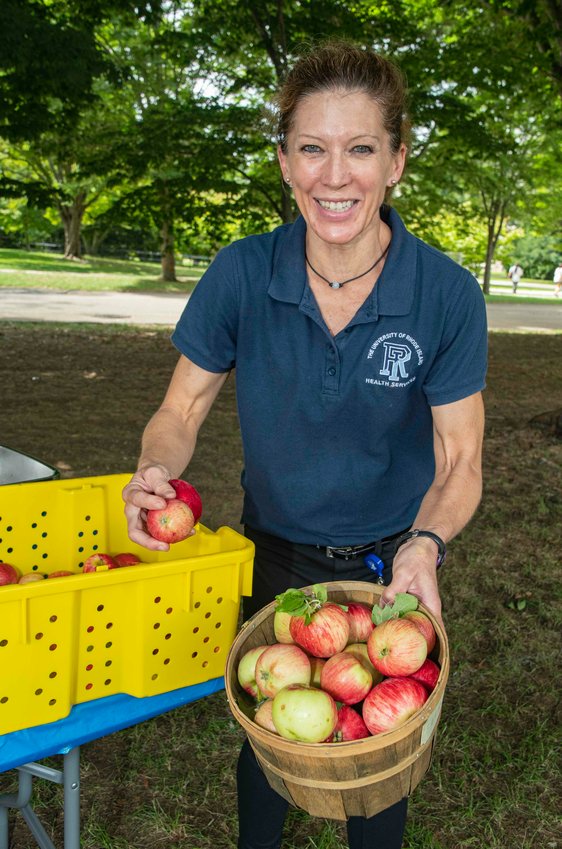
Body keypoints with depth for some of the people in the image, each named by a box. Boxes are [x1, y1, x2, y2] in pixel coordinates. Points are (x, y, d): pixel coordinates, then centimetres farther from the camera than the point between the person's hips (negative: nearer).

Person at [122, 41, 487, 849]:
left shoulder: (447, 294, -19)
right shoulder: (242, 273, -16)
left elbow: (459, 460, -13)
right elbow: (181, 410, -7)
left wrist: (425, 544, -32)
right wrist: (156, 473, -29)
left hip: (389, 570, -1)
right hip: (272, 559, 1)